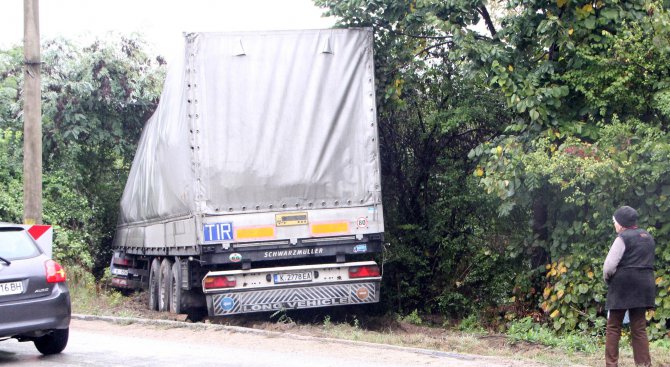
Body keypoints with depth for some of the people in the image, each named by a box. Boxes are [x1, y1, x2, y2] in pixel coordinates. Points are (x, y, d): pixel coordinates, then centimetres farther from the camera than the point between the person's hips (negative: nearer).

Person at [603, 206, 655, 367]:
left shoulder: (623, 238, -9)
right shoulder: (648, 237, 15)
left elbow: (609, 265, -14)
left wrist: (607, 278, 4)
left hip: (623, 286, -6)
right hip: (644, 286, 7)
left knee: (613, 327, 2)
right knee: (639, 328, 7)